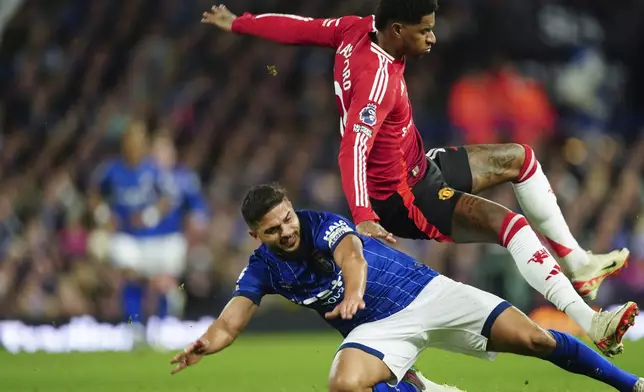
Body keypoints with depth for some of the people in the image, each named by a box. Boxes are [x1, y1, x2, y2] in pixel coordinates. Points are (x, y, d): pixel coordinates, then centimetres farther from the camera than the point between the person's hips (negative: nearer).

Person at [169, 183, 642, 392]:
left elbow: (352, 254, -33)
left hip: (425, 292, -2)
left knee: (534, 339, -11)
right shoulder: (262, 269, -3)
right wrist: (204, 344, -36)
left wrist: (354, 294, -56)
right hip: (378, 328, 2)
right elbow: (230, 323, -11)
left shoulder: (322, 224, -12)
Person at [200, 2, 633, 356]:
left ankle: (577, 262, 21)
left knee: (519, 158, 17)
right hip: (401, 198, -11)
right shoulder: (378, 77, -31)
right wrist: (363, 217, -53)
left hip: (419, 166, 11)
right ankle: (591, 324, -28)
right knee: (509, 222, -25)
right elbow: (352, 151, -41)